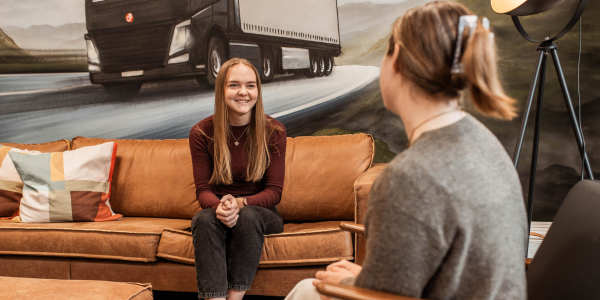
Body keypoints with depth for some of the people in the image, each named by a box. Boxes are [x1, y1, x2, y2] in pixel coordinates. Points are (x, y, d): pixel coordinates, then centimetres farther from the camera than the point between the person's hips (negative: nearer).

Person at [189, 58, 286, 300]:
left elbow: (274, 191, -8)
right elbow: (203, 190, -4)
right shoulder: (201, 133, -4)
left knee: (248, 216, -34)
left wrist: (241, 203, -28)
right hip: (218, 212, 1)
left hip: (261, 211, 0)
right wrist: (219, 206, -29)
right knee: (205, 219, -32)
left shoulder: (273, 131, -7)